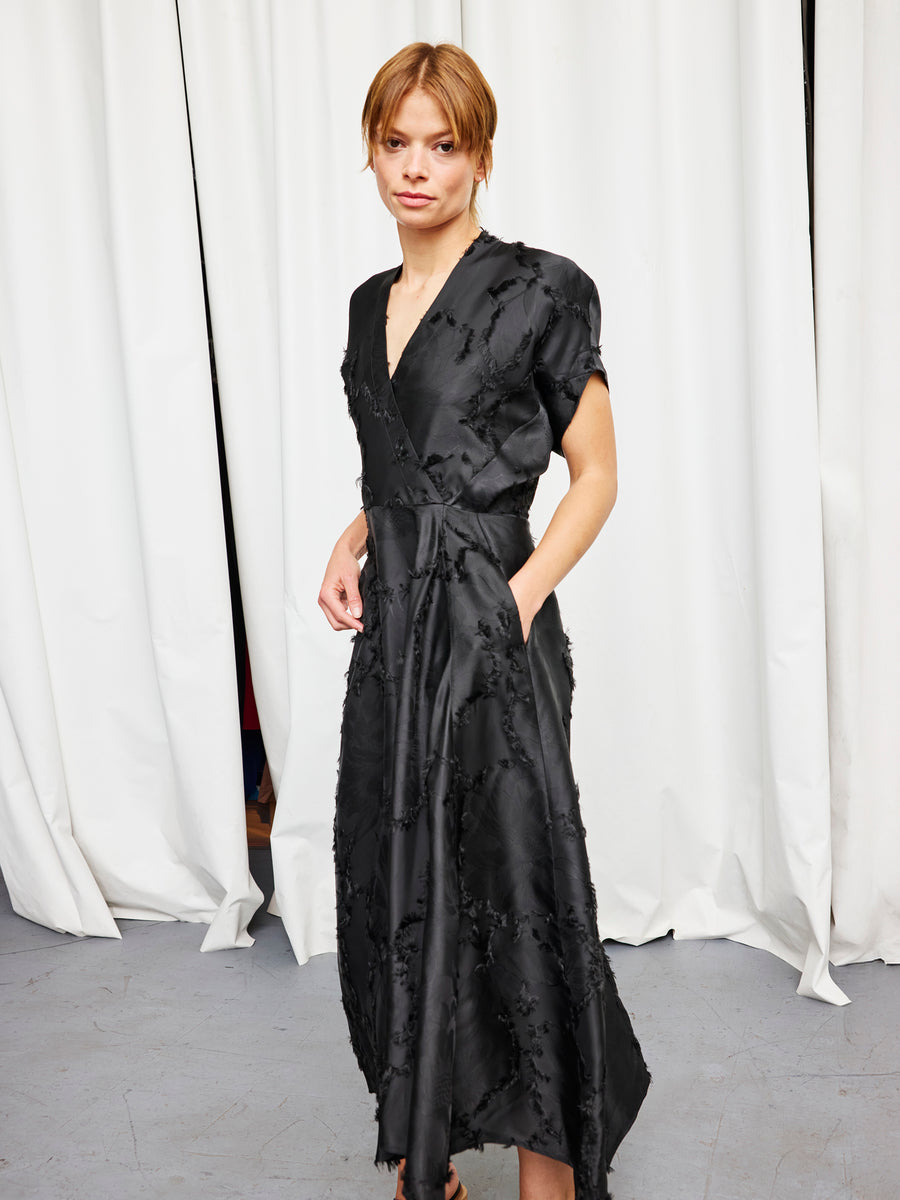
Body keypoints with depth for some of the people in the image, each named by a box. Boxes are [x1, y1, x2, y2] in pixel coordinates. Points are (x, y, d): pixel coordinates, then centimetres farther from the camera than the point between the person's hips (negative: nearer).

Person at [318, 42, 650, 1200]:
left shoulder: (536, 292, -7)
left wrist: (521, 597, -16)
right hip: (390, 633, 7)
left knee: (511, 899, 0)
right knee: (398, 896, 12)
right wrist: (349, 548, 4)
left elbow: (595, 476, -4)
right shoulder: (372, 303, 13)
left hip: (487, 639, -6)